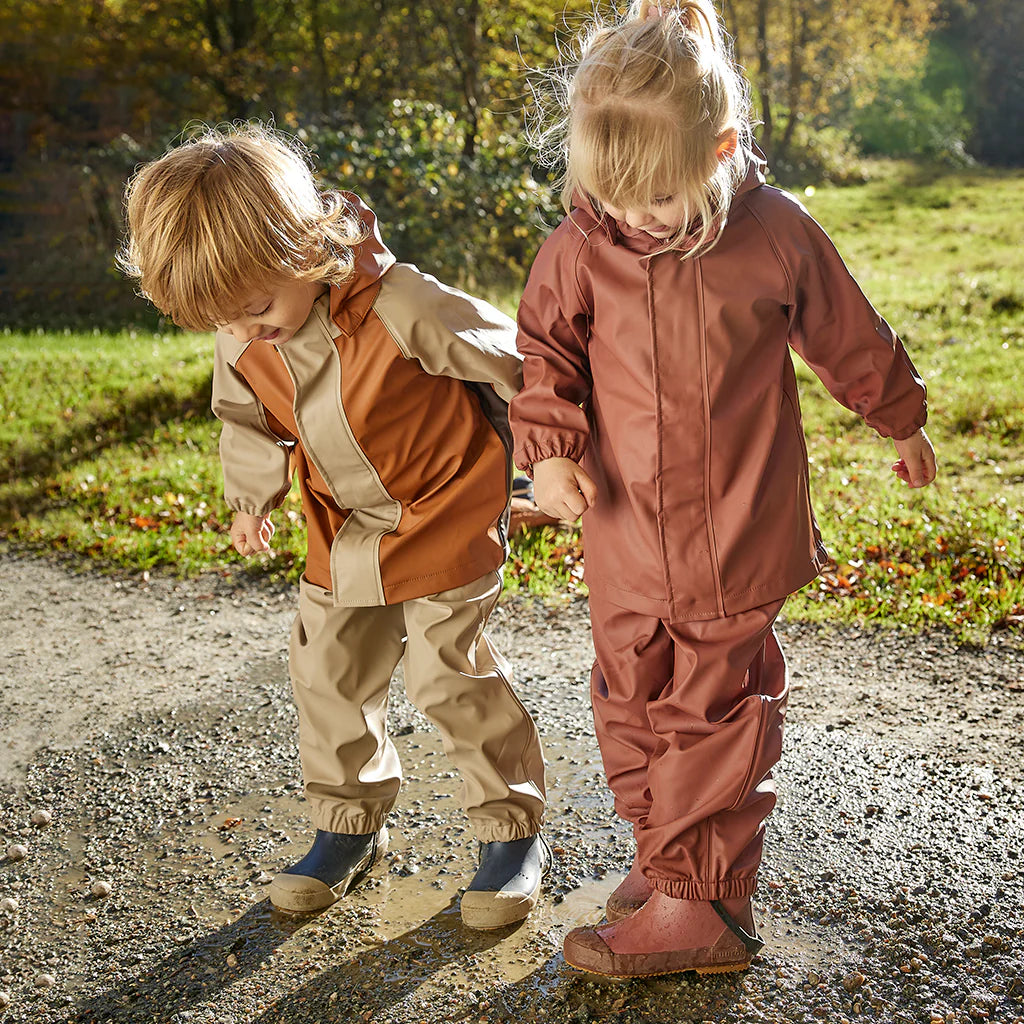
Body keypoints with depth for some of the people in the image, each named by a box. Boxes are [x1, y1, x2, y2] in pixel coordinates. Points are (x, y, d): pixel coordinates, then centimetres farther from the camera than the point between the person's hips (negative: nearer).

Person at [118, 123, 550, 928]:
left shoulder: (397, 304, -29)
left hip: (446, 511, -6)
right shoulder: (240, 344, -10)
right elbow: (246, 417, 11)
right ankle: (350, 825, 28)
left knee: (448, 672, -7)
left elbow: (510, 357, -18)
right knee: (327, 672, 8)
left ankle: (514, 830, 13)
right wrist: (252, 500, 15)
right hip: (345, 529, 7)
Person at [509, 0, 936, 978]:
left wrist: (903, 422, 20)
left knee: (714, 712, 4)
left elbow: (849, 337, 6)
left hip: (736, 537, -3)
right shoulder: (581, 247, -5)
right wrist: (550, 446, -12)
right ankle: (664, 855, 33)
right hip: (627, 533, 3)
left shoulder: (774, 234, -9)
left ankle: (701, 905, 16)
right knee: (633, 704, 12)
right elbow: (545, 352, 5)